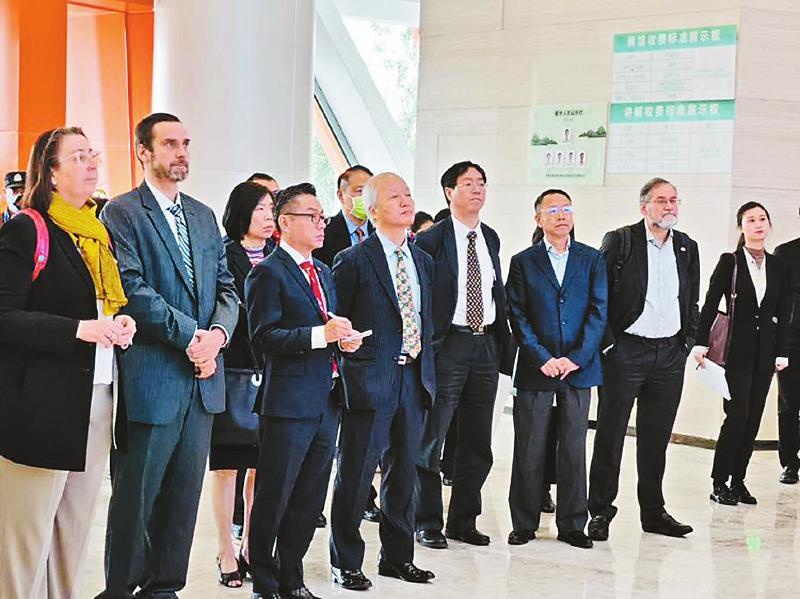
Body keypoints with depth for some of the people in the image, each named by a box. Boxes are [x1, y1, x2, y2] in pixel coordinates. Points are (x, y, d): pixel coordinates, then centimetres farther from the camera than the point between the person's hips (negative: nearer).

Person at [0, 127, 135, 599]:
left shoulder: (100, 233, 16)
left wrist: (120, 324, 4)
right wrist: (79, 329, -21)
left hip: (97, 399, 8)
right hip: (42, 404, -7)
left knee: (75, 531, 11)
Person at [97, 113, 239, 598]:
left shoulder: (203, 216, 17)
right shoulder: (123, 213, -5)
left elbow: (226, 287, 14)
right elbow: (132, 289, -15)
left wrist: (218, 333, -6)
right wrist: (191, 334, -16)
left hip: (202, 377, 6)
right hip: (151, 376, -6)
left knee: (185, 493, 10)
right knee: (136, 493, 0)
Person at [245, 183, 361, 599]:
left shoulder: (324, 272, 18)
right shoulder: (268, 273, -8)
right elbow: (264, 337, -17)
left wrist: (345, 339, 4)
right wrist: (321, 335, -23)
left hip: (325, 403, 8)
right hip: (289, 403, -8)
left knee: (309, 501, 13)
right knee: (273, 500, 1)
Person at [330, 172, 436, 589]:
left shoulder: (423, 261, 13)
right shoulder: (353, 261, -7)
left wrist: (426, 364, 13)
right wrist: (349, 371, -6)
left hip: (414, 380, 6)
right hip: (370, 379, -6)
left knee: (404, 472, 13)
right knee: (355, 474, 0)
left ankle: (397, 556, 25)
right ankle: (346, 563, 11)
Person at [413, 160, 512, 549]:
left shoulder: (490, 238, 11)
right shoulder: (431, 240, -8)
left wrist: (503, 341, 12)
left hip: (486, 344, 6)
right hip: (448, 345, -6)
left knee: (478, 443, 11)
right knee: (430, 438, 1)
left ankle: (463, 521, 22)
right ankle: (427, 523, 12)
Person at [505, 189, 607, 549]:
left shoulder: (592, 260, 8)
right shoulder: (523, 262, 5)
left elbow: (598, 312, 1)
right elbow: (518, 317, -1)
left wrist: (576, 358, -10)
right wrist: (542, 359, -12)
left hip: (579, 368, 1)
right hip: (535, 370, -1)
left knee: (574, 449, 5)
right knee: (529, 451, 2)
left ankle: (572, 525, 13)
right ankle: (524, 523, 12)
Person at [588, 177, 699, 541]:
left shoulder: (687, 247, 11)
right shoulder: (620, 241, -4)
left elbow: (693, 301, 18)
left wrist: (689, 341, 7)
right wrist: (607, 343, -10)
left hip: (670, 354, 5)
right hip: (625, 351, -4)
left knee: (657, 436, 10)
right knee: (610, 434, 1)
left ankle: (653, 512, 19)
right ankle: (601, 511, 9)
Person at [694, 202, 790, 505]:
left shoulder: (778, 267, 10)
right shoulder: (730, 262, -2)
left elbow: (783, 313, 10)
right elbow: (710, 305, -4)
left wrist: (782, 352, 4)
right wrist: (701, 344, -10)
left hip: (765, 352, 4)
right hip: (736, 349, -4)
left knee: (753, 418, 5)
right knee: (737, 415, -10)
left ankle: (738, 480, 13)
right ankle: (719, 482, -1)